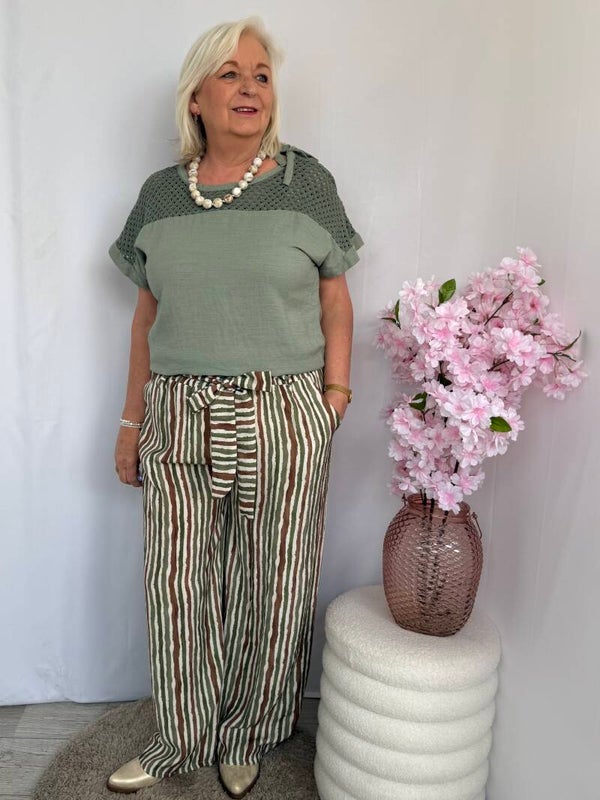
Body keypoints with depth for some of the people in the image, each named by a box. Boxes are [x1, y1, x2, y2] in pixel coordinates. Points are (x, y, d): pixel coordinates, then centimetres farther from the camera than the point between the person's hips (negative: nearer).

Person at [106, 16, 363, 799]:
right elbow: (149, 313, 11)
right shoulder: (161, 194, 8)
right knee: (178, 586, 11)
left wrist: (335, 399, -5)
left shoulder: (305, 182, 1)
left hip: (282, 419, -2)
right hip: (179, 420, 3)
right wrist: (132, 419, 10)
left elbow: (335, 301, 3)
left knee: (269, 587, 9)